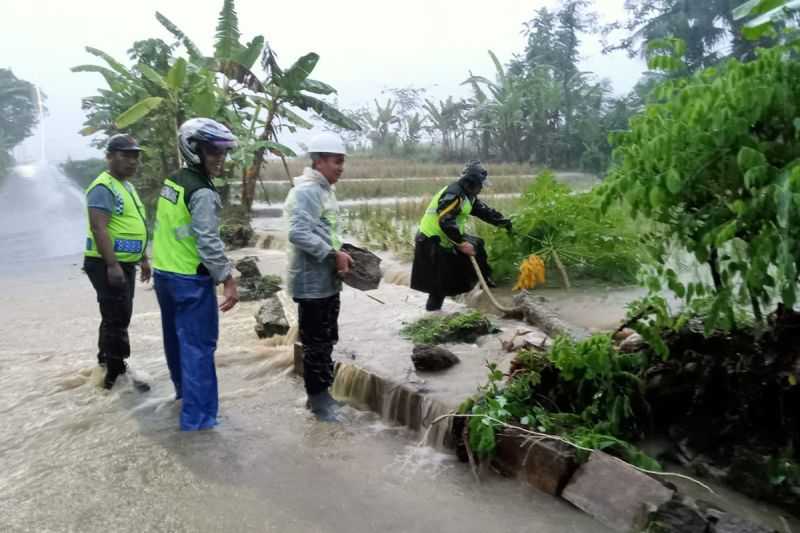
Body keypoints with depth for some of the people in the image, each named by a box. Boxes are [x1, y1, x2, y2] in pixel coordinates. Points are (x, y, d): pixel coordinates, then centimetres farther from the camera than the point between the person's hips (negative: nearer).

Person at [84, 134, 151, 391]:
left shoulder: (128, 186, 15)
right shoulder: (103, 187, -16)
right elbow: (99, 228, -24)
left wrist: (144, 259, 21)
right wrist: (112, 265, -28)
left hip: (126, 264, 10)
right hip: (108, 265, -10)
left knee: (118, 317, 21)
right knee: (117, 319, -6)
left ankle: (106, 360, 37)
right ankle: (117, 374, 2)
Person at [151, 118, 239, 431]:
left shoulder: (171, 182, 8)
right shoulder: (203, 194, -19)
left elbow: (164, 230, 13)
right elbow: (209, 244, -23)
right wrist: (229, 281, -19)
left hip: (163, 273, 9)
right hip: (191, 279, -9)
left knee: (176, 338, 22)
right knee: (198, 346, -2)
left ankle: (184, 389, 41)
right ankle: (198, 415, 2)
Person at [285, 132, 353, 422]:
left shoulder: (324, 189, 14)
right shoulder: (306, 191, -18)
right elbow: (299, 234, -29)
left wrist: (339, 251, 8)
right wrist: (334, 254, -25)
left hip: (327, 280, 10)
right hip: (312, 282, -10)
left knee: (326, 341, 18)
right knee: (316, 344, 2)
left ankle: (320, 394, 31)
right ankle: (319, 400, 16)